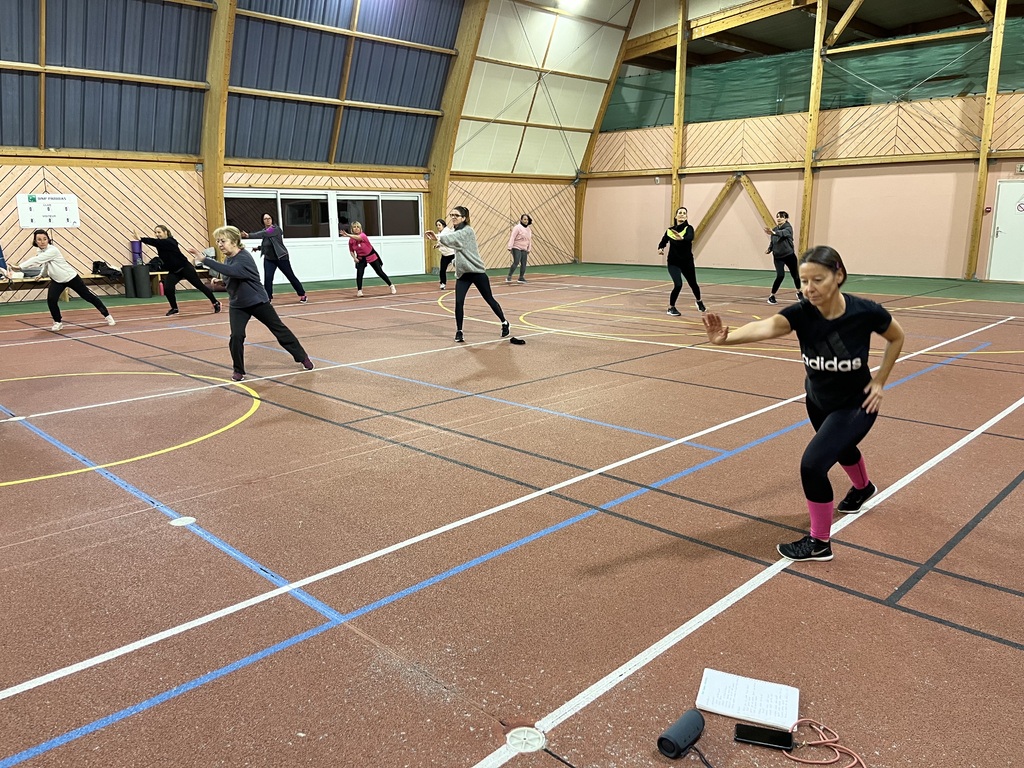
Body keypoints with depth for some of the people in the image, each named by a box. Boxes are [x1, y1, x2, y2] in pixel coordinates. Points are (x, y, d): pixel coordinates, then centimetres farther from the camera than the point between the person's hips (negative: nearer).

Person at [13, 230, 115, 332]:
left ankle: (107, 315, 17)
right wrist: (42, 274, 7)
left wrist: (19, 266, -39)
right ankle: (58, 322, 5)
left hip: (71, 277, -6)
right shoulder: (40, 252, -4)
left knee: (88, 296, 3)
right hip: (57, 280, 6)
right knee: (51, 300, -15)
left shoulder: (52, 251, -28)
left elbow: (36, 260, -36)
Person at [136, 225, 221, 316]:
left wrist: (141, 239, -42)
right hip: (174, 271, 7)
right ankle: (174, 308, 6)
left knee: (199, 285, 3)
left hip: (185, 268, -7)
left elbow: (155, 242, -34)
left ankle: (216, 303, 17)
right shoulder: (161, 243, 4)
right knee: (167, 288, -13)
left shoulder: (169, 242, -24)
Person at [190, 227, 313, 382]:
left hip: (258, 302, -5)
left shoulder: (244, 258, -24)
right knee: (236, 336, -13)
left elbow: (230, 271, -45)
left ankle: (302, 357, 22)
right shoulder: (228, 259, 1)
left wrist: (204, 260, -46)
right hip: (237, 305, 6)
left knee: (279, 330, 6)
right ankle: (238, 370, 5)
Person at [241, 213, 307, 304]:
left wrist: (249, 235, -45)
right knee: (267, 278, -11)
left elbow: (263, 234, -35)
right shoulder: (264, 230, 5)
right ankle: (268, 298, -2)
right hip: (269, 259, 5)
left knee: (291, 276, 5)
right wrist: (258, 248, 0)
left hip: (281, 258, -5)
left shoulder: (276, 229, -18)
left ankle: (302, 294, 21)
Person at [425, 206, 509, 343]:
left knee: (489, 299, 8)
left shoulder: (467, 231, -16)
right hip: (462, 274, 5)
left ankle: (504, 323, 28)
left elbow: (454, 238, -34)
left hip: (477, 272, -5)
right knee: (459, 302, -8)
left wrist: (438, 237, -45)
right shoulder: (455, 231, 9)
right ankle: (459, 332, 4)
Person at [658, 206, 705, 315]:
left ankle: (699, 301, 49)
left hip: (687, 262, 0)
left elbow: (690, 238, -33)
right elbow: (663, 242, 6)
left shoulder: (689, 228, -11)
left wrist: (682, 238, -55)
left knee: (693, 284, 17)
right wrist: (660, 249, -17)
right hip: (673, 263, 0)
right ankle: (671, 308, 1)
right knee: (678, 285, -20)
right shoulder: (670, 230, -3)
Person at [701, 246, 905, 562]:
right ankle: (863, 488, 68)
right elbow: (766, 326, -49)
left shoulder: (865, 312, -29)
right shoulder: (801, 313, -27)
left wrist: (880, 381, -10)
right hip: (818, 400, 5)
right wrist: (725, 337, -68)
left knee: (813, 463, -21)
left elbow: (897, 337, -6)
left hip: (856, 405, -4)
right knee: (841, 448, 32)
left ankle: (820, 543, 2)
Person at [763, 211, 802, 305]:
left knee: (795, 275, 11)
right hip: (778, 257, 2)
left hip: (789, 255, -2)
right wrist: (769, 249, -8)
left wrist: (773, 233, -55)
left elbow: (784, 233, -37)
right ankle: (772, 296, -4)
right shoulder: (774, 229, 4)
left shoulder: (788, 227, -12)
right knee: (780, 276, -17)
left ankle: (799, 292, 39)